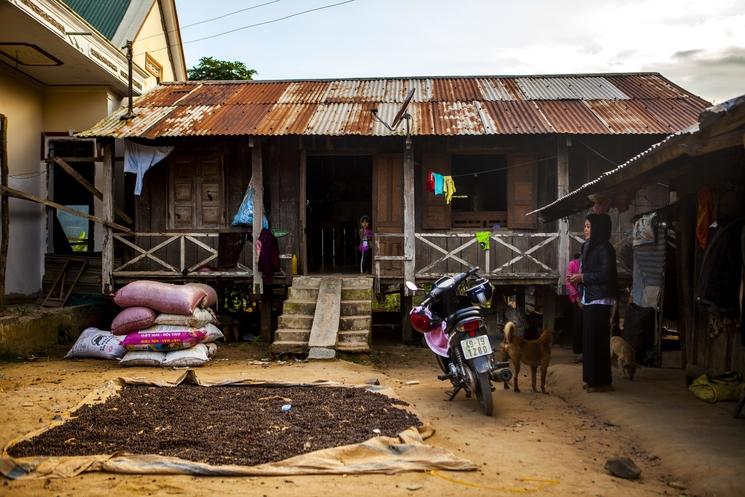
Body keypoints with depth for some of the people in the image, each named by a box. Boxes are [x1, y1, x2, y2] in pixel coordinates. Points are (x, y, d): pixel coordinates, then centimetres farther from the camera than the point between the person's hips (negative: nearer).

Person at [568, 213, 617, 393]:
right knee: (590, 339, 12)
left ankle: (602, 382, 2)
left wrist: (582, 277, -14)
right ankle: (593, 379, 19)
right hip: (589, 300, 9)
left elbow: (605, 275, -19)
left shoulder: (605, 248, -12)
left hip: (599, 301, -9)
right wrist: (577, 277, 3)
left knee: (598, 340, -5)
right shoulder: (590, 247, 15)